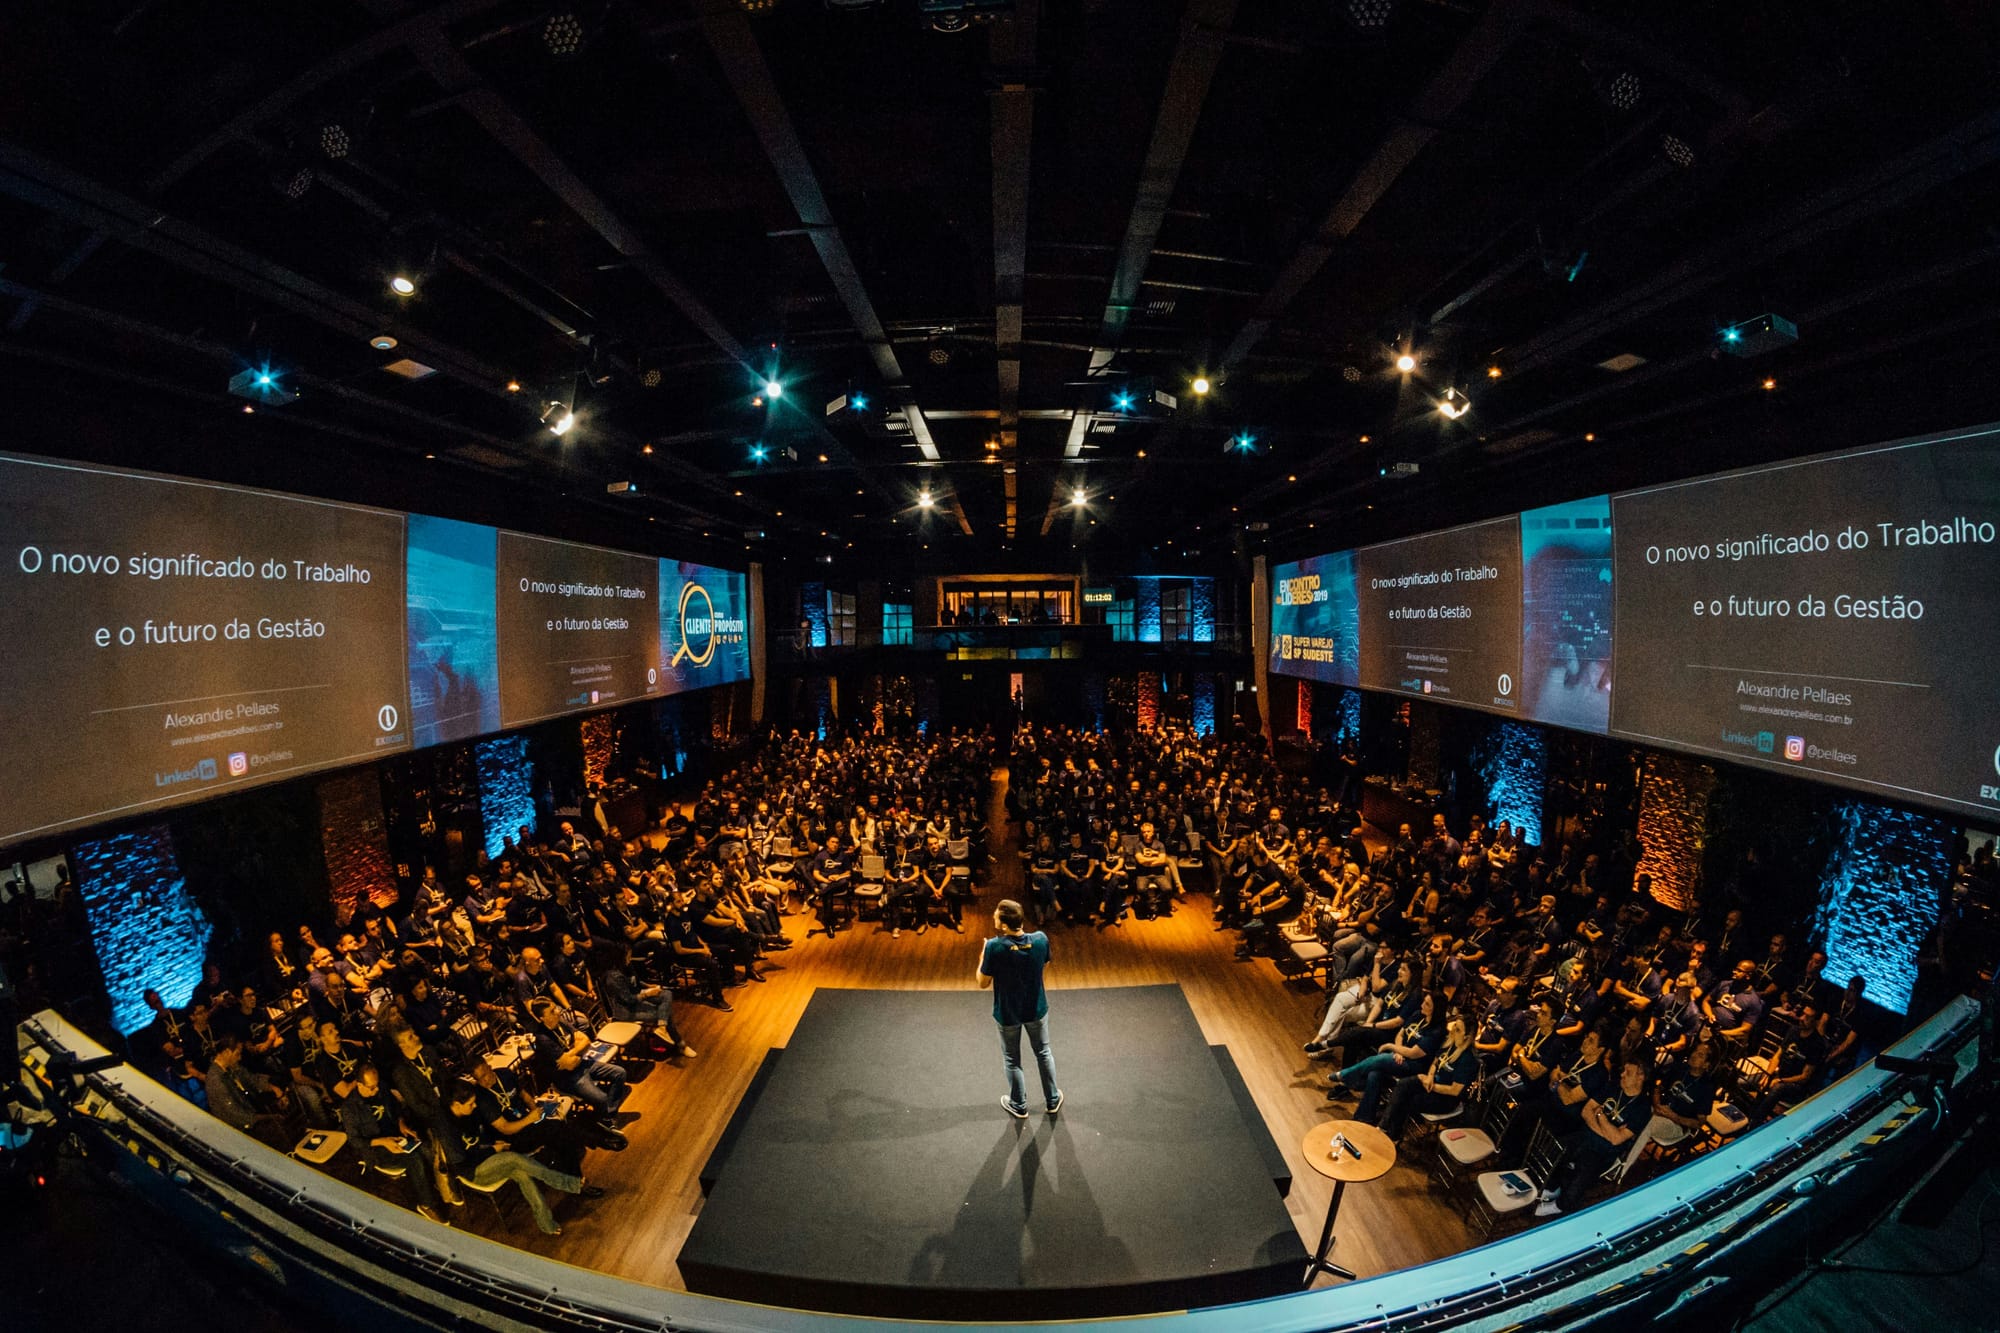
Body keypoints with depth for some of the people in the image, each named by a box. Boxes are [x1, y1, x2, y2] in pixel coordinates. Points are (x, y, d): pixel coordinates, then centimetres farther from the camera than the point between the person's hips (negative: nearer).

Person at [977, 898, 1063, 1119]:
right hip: (1036, 1009, 3)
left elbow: (983, 983, -17)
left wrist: (983, 957, -4)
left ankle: (1019, 1106, 39)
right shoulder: (1041, 939, -21)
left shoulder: (995, 947, -31)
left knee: (1012, 1060, 21)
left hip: (1007, 1013, -2)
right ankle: (1052, 1100, 42)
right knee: (1043, 1052, 26)